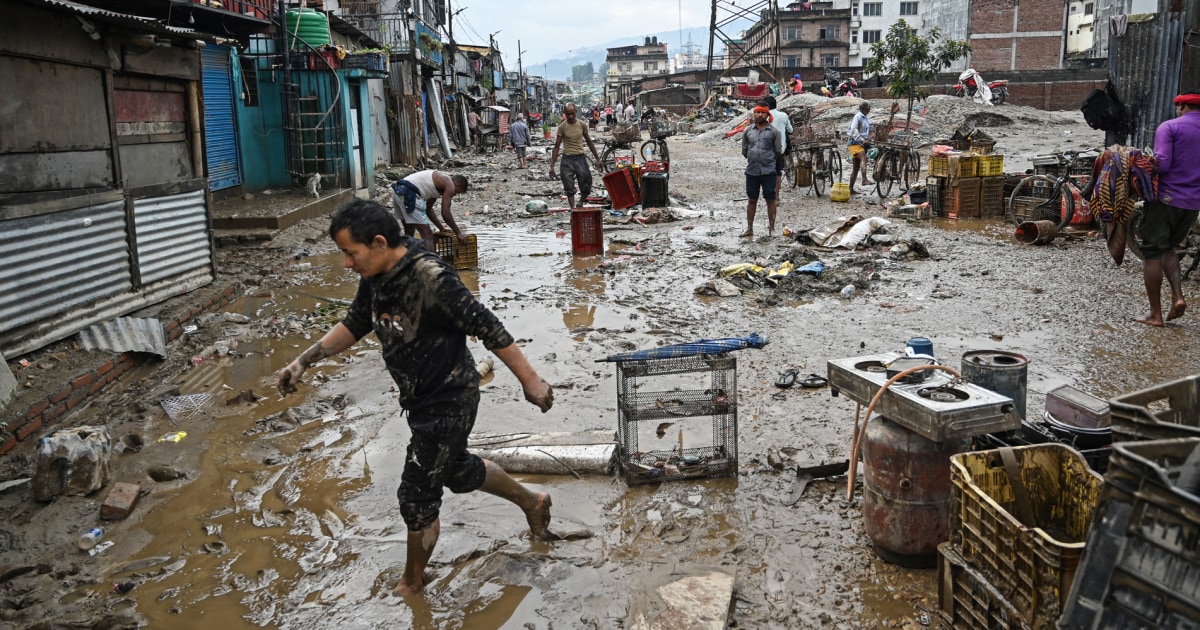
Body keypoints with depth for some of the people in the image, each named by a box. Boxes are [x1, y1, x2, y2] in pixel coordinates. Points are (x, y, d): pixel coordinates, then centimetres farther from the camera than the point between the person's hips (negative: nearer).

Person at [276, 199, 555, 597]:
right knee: (457, 471, 27)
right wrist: (303, 362, 5)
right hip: (422, 400, 9)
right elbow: (354, 325, 12)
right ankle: (533, 503, 48)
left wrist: (530, 382, -24)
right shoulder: (376, 277, -3)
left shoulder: (431, 278, -30)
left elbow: (489, 329, -28)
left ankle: (412, 584, 28)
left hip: (448, 404, -9)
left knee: (417, 497, 4)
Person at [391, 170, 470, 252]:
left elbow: (428, 209, 33)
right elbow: (445, 213, -5)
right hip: (409, 195, -10)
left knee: (409, 233, 25)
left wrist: (441, 228, 37)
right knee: (427, 235, -7)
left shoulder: (438, 179, 28)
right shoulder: (450, 185, 1)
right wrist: (459, 233, 4)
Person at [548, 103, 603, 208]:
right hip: (568, 159, -2)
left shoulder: (582, 125, 4)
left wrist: (597, 159, 13)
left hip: (580, 157, 2)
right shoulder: (562, 127, -3)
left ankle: (580, 203, 27)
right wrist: (552, 165, -6)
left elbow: (589, 142, 14)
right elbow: (557, 146, -1)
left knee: (586, 187, 2)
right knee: (569, 188, 0)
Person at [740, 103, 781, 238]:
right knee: (752, 200, 10)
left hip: (768, 171, -2)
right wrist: (753, 160, 13)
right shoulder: (748, 132, 6)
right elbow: (744, 151, 13)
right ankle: (749, 229, 17)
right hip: (751, 171, 2)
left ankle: (771, 228, 12)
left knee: (770, 200, 3)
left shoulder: (773, 132, -1)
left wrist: (768, 161, 11)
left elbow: (778, 151, 3)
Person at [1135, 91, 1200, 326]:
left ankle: (1155, 314, 2)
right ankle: (1178, 296, 4)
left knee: (1153, 253, 2)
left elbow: (1162, 163, -19)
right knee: (1169, 247, 23)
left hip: (1166, 198, -6)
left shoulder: (1170, 127, -7)